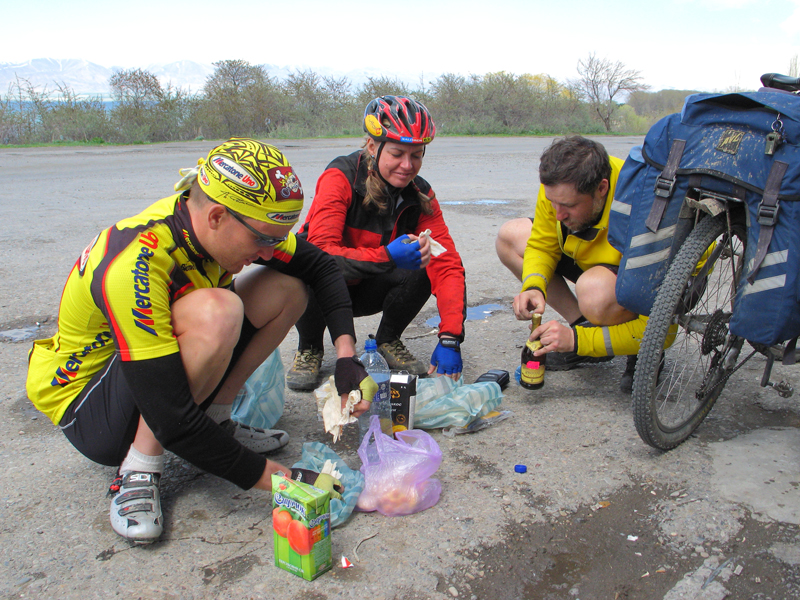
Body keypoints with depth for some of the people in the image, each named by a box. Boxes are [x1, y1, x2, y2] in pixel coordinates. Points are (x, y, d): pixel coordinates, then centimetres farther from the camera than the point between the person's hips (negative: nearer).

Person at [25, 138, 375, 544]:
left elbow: (320, 266, -1)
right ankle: (138, 470, -18)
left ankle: (216, 421, 1)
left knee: (287, 289, -6)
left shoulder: (213, 222, -14)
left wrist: (346, 355, -11)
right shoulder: (133, 267, -35)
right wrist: (271, 477, -28)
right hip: (85, 405, -7)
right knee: (216, 312, -36)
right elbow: (171, 419, -35)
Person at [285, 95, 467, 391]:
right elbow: (320, 249, -35)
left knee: (425, 264, -24)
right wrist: (387, 256, -49)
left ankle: (388, 340, 3)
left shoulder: (421, 195, -12)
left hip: (366, 290, 3)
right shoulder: (341, 177, -24)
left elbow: (447, 263, -20)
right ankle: (309, 349, -6)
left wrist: (450, 339, -30)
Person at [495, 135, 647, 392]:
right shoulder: (558, 186, -23)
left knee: (594, 289, -41)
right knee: (509, 236, -5)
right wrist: (534, 287, -26)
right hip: (593, 263, 7)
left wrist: (577, 340, -39)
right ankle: (584, 325, -1)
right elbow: (542, 245, -5)